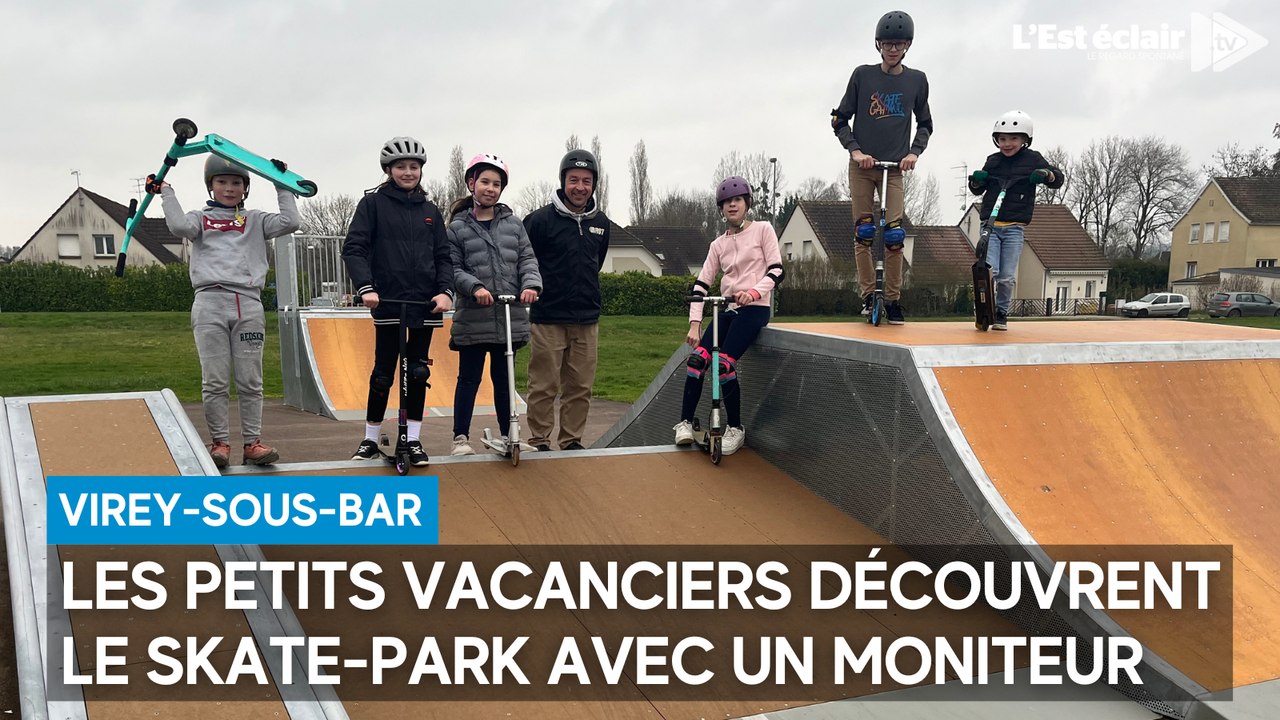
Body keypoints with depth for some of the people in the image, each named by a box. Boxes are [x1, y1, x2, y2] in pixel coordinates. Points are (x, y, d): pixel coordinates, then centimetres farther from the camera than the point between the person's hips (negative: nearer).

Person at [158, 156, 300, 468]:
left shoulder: (255, 220, 19)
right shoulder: (201, 218, 17)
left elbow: (290, 222, 4)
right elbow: (180, 226, -5)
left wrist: (282, 187, 12)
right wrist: (166, 192, 5)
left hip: (248, 304, 1)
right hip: (210, 303, -1)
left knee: (250, 381, 0)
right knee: (215, 381, -3)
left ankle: (253, 442, 4)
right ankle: (219, 442, 4)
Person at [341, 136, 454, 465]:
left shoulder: (430, 210, 12)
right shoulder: (373, 203, 2)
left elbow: (443, 256, 10)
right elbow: (354, 249, -5)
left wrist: (445, 290, -7)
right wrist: (365, 287, -18)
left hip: (425, 303, 3)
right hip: (388, 302, -3)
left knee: (418, 372, 5)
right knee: (383, 373, 1)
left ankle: (413, 440, 13)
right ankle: (370, 440, 15)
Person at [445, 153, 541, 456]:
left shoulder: (513, 223, 10)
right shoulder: (457, 227, 2)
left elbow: (526, 259, 6)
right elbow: (453, 269, -2)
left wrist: (531, 283, -12)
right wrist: (475, 286, -19)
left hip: (510, 316, 3)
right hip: (473, 317, -3)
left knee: (504, 378, 13)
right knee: (469, 378, 4)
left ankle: (507, 434, 23)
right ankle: (461, 437, 13)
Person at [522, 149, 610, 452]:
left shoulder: (600, 222, 9)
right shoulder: (540, 219, -7)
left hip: (587, 319, 5)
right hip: (548, 318, -5)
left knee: (580, 386, 8)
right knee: (544, 386, 1)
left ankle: (572, 441, 19)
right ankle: (539, 443, 11)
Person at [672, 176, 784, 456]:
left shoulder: (763, 229, 0)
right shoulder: (718, 244, 12)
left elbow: (776, 271, -7)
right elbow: (701, 283, 6)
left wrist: (754, 291, -25)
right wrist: (695, 323, -5)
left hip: (754, 308, -5)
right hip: (728, 310, 5)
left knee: (724, 364, -22)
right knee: (697, 358, -14)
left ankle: (735, 429, -6)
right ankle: (685, 422, -3)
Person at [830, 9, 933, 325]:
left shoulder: (917, 80, 4)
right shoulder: (862, 75, 0)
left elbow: (925, 124, 15)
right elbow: (840, 119, 3)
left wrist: (914, 152, -3)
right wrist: (856, 151, -10)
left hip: (895, 167, 0)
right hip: (862, 165, 0)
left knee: (894, 234, -8)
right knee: (863, 232, -1)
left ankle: (892, 300, 1)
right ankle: (868, 295, 8)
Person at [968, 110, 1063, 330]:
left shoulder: (1033, 159, 4)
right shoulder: (993, 161, 10)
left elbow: (1058, 179, 8)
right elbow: (978, 190, 21)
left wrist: (1046, 174, -13)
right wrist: (976, 180, -2)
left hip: (1014, 227, -1)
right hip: (990, 224, 1)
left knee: (1007, 277, -1)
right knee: (989, 271, -14)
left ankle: (1001, 313, 15)